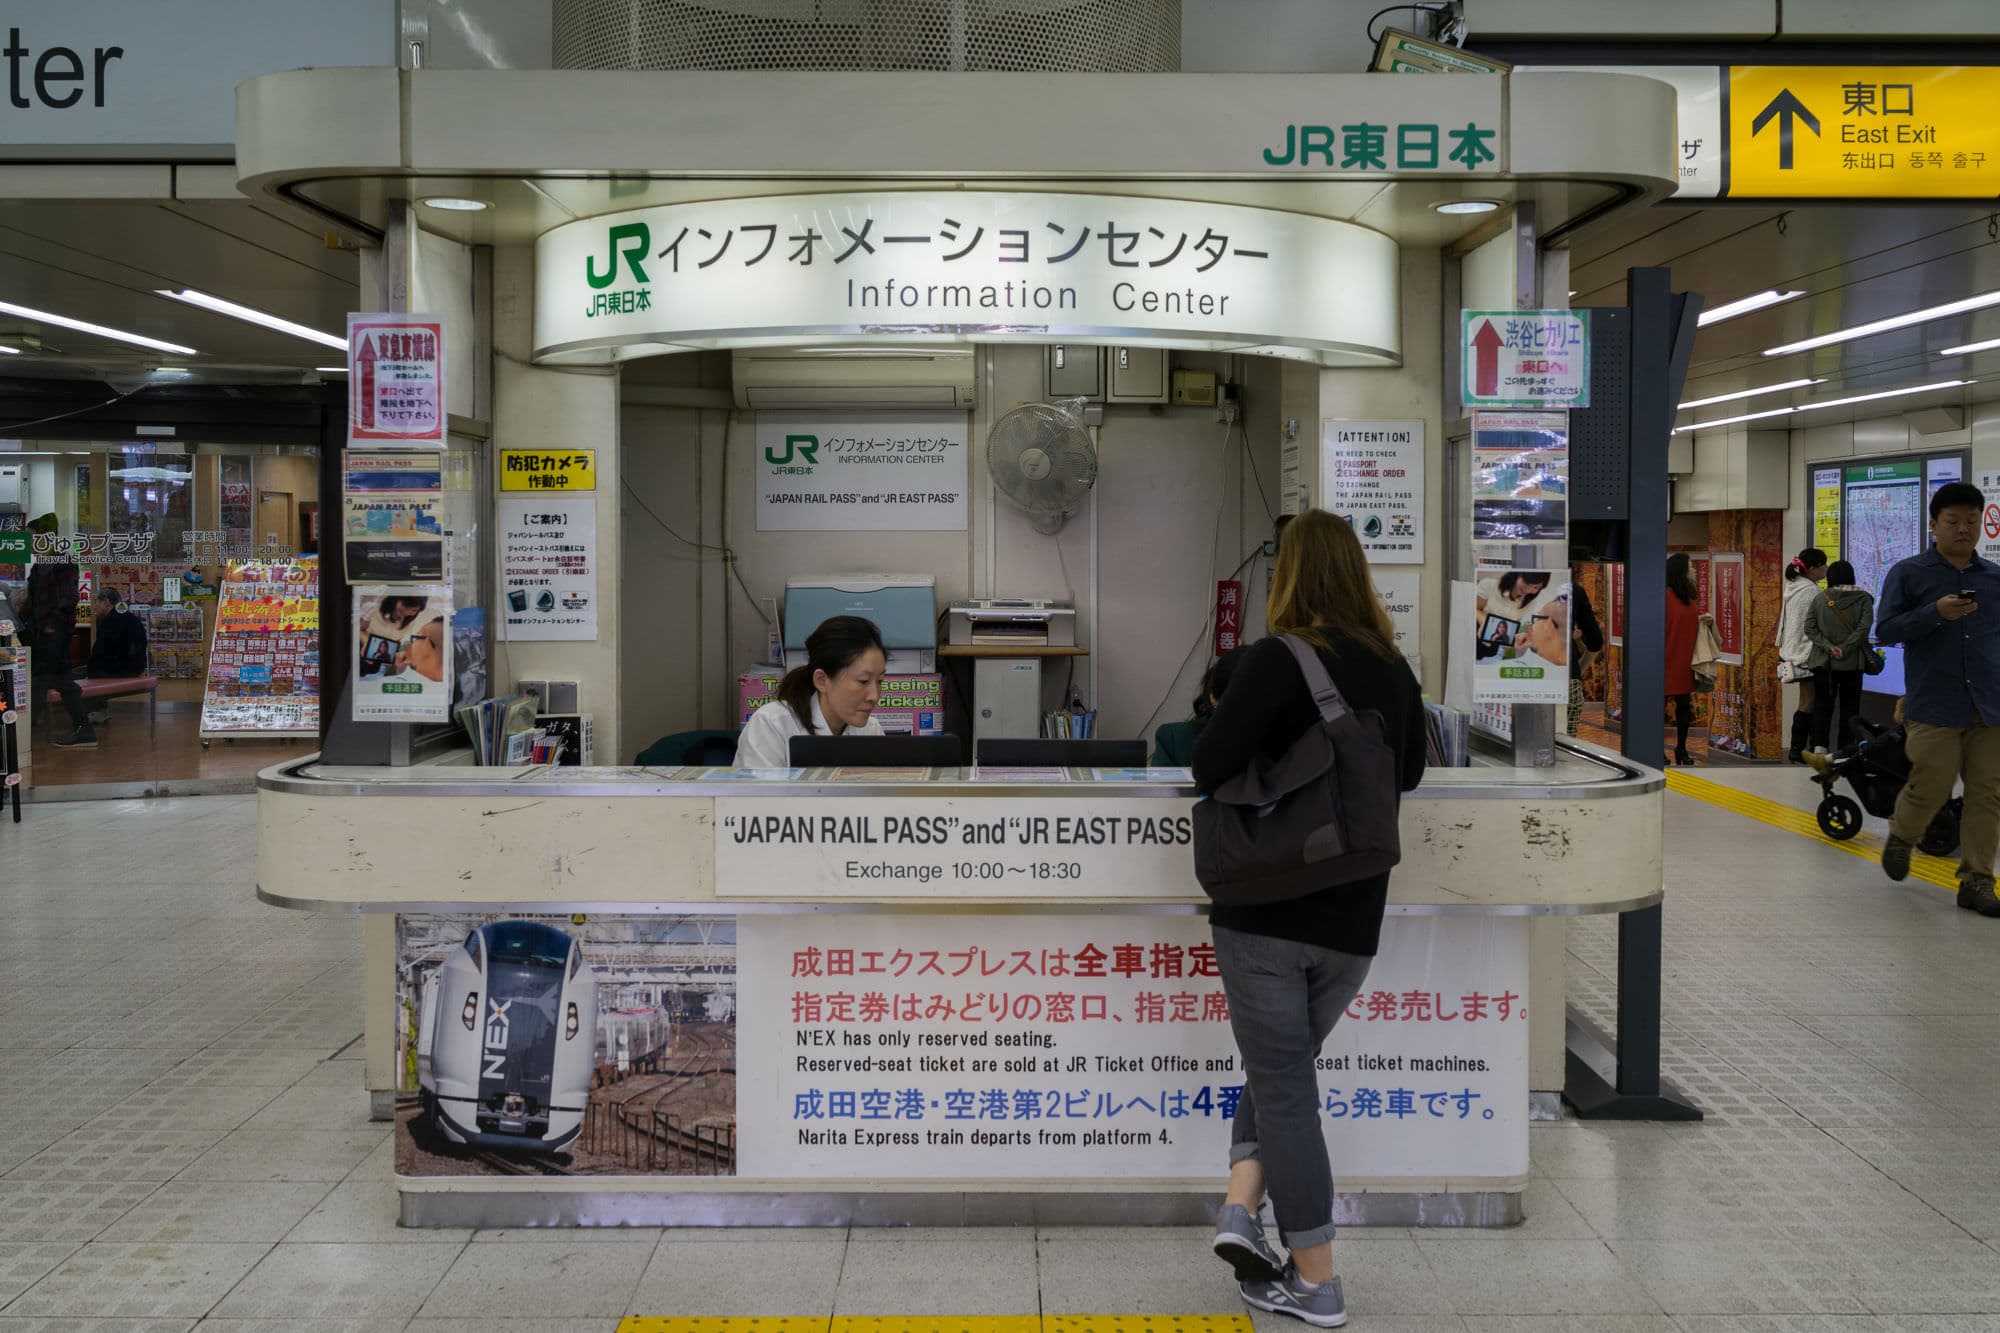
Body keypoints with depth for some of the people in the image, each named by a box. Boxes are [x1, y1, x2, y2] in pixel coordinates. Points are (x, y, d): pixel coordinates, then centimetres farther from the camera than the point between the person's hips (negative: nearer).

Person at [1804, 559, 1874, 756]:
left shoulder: (1820, 599, 2)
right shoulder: (1863, 599, -3)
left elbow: (1809, 628, -3)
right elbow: (1863, 628, -13)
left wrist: (1828, 647, -9)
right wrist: (1844, 649, -12)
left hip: (1823, 662, 1)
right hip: (1852, 663, -1)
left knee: (1822, 705, 7)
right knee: (1849, 706, 7)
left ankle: (1819, 746, -2)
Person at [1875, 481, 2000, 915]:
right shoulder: (1908, 574, 1)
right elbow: (1885, 631, -4)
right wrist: (1935, 613, -18)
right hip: (1934, 710, -3)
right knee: (1931, 788, -2)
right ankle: (1901, 835, 29)